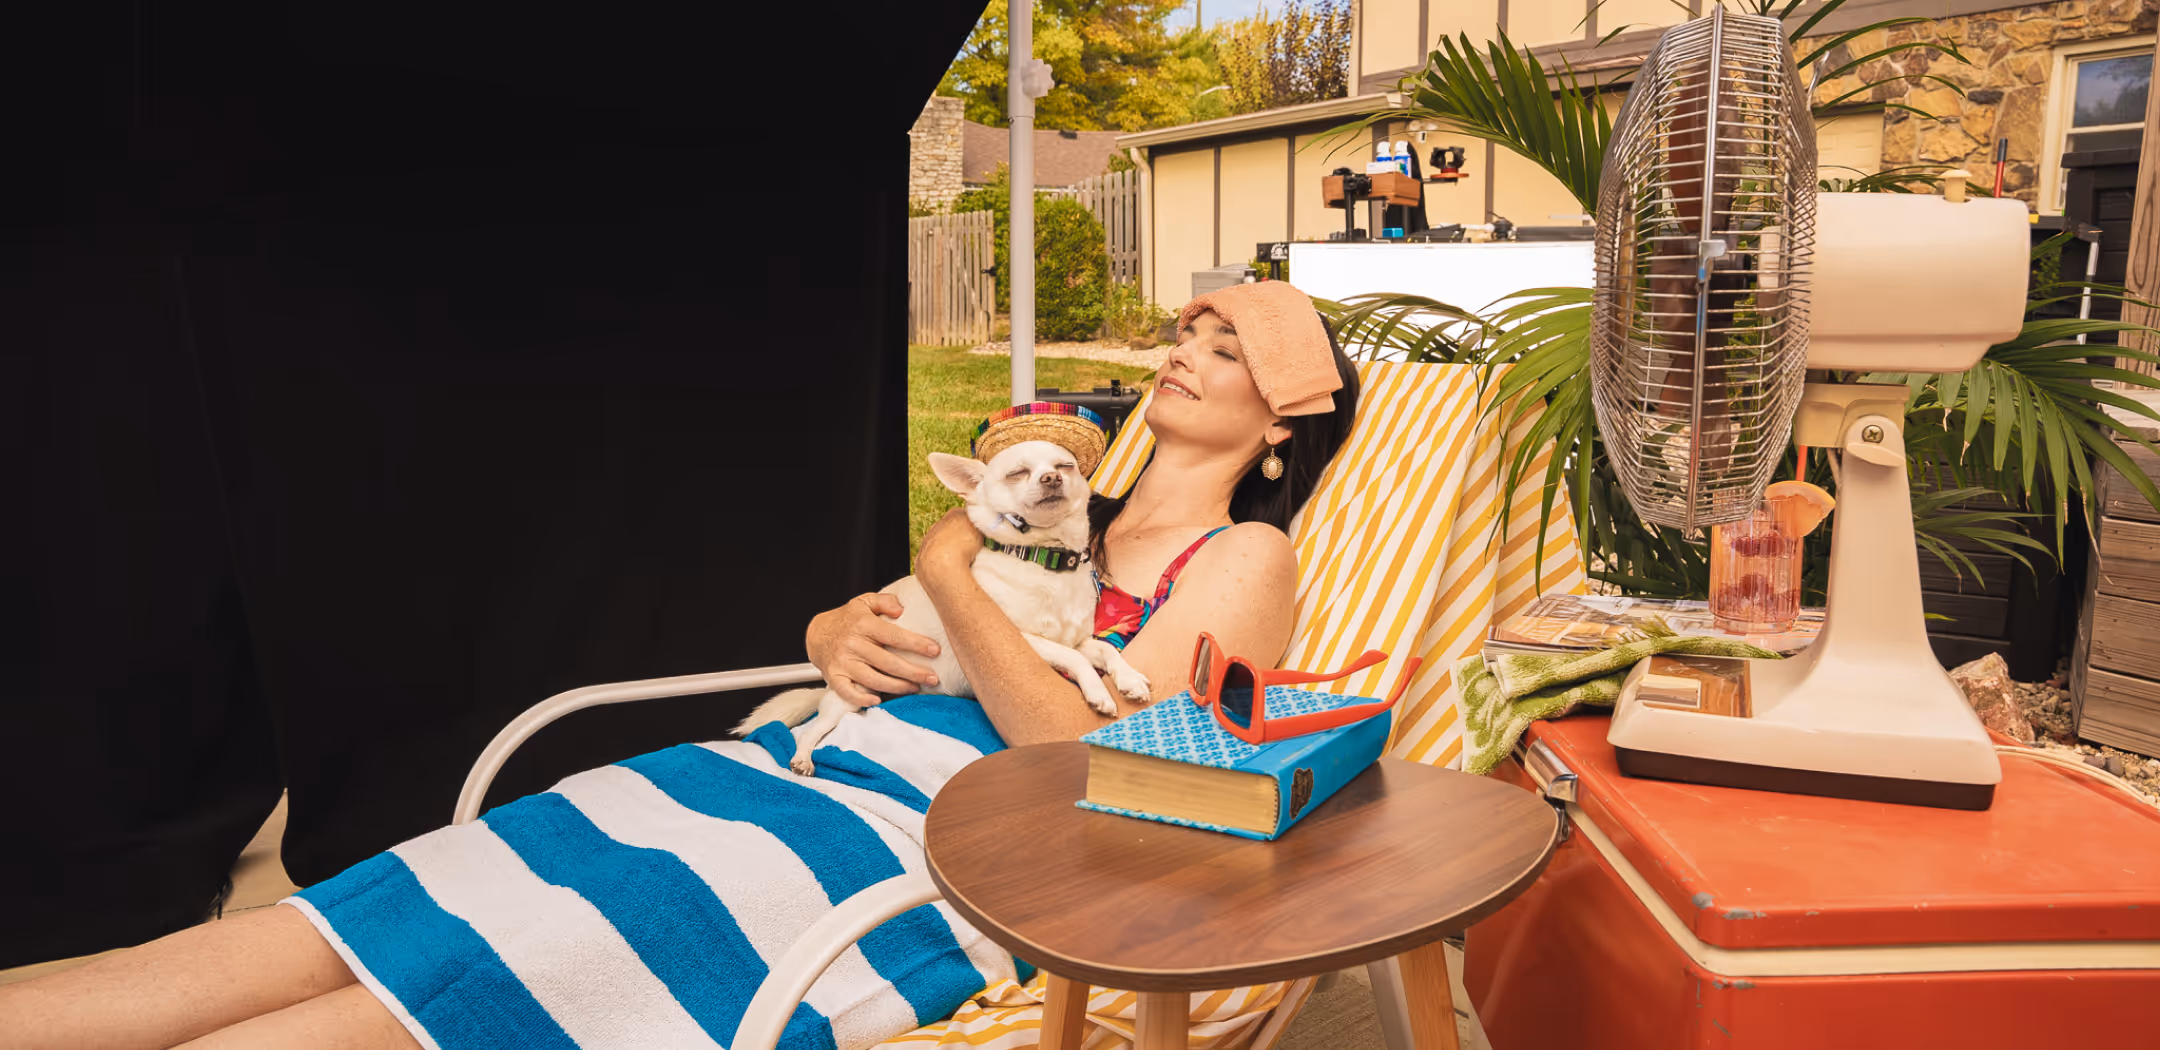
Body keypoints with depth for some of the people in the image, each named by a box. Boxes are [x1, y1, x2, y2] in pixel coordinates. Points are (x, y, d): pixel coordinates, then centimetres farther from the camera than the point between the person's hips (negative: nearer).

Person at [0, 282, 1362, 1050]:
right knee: (329, 931, -7)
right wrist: (842, 635, 0)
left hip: (930, 841, -6)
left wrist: (954, 582, -9)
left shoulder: (1243, 558, 4)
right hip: (811, 765, 7)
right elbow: (837, 623, 24)